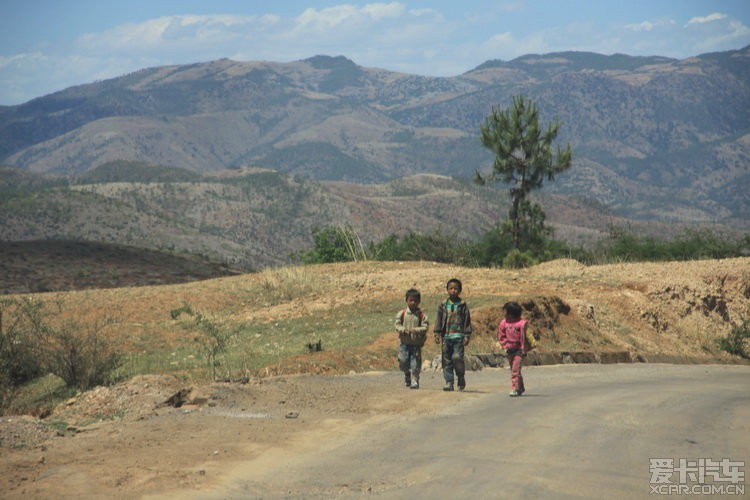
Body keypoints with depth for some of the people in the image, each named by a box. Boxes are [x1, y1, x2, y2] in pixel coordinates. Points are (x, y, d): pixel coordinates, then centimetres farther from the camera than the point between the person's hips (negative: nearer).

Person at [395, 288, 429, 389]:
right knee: (403, 361, 0)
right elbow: (397, 325, 1)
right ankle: (407, 374, 30)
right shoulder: (402, 313, 2)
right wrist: (404, 330, -18)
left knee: (415, 363, -4)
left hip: (416, 343, -1)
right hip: (404, 343, 1)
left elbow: (425, 327, -7)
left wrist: (414, 330, -21)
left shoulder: (421, 315, -2)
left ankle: (414, 381, 4)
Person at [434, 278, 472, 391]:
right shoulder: (443, 305, 10)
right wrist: (437, 334, 4)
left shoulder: (463, 305, 3)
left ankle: (461, 378, 5)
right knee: (447, 360, 2)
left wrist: (467, 335, -1)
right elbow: (439, 320, 12)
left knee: (457, 357, -15)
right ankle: (449, 382, 7)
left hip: (458, 336, -3)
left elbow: (467, 321, 4)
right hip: (446, 336, 3)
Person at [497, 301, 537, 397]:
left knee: (515, 370, -14)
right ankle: (521, 388, 29)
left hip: (519, 350, -6)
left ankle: (515, 389, -13)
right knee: (513, 370, 14)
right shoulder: (504, 323, 3)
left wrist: (523, 349, -9)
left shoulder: (522, 323, -13)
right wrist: (505, 346, -1)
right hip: (510, 350, 6)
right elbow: (501, 336, 10)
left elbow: (524, 337, -9)